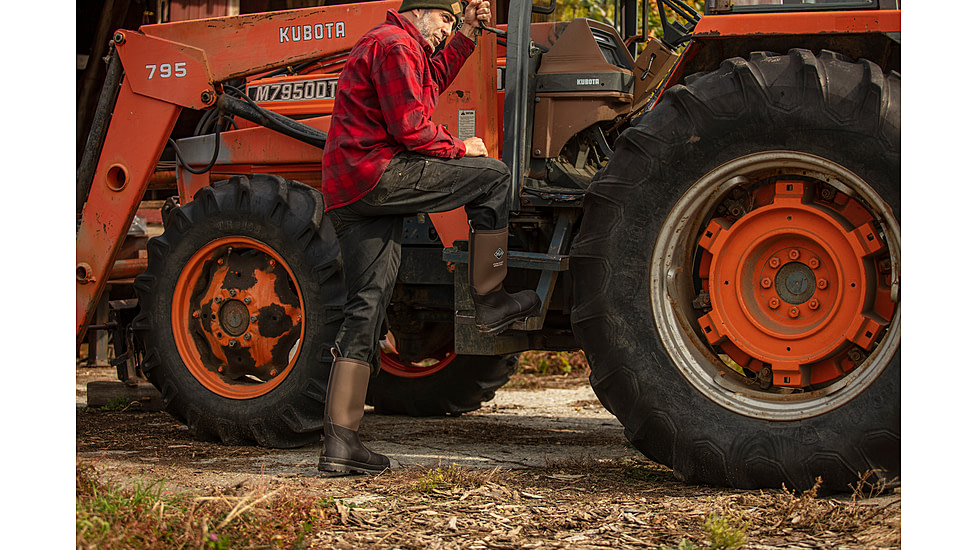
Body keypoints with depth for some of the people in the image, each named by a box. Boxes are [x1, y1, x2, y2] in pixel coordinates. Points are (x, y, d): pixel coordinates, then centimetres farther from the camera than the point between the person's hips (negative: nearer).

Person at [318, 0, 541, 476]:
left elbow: (430, 84, 37)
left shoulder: (384, 44, 27)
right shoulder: (395, 44, -6)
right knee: (491, 176, -3)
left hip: (346, 195, 10)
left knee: (365, 310, 5)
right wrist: (459, 148, 2)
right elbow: (410, 126, -13)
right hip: (377, 173, -10)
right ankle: (489, 302, 1)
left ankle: (339, 442, 0)